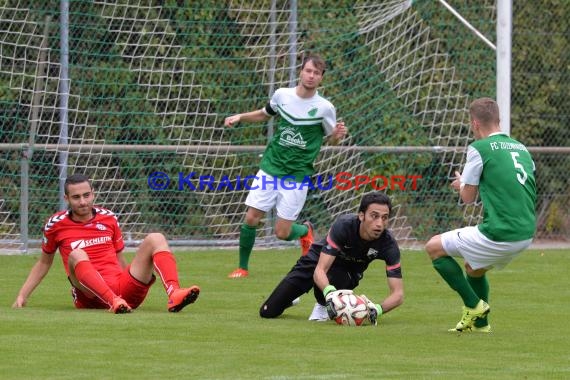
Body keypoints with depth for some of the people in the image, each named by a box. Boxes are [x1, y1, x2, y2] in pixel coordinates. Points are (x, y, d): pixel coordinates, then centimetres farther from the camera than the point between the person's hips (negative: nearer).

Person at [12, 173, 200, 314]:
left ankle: (174, 295, -36)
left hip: (124, 290, 4)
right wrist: (22, 296, 13)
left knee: (155, 239, -9)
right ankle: (114, 302, -55)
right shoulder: (56, 224, 7)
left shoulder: (108, 218, 14)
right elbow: (44, 263, 18)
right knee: (77, 255, -31)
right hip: (91, 297, -4)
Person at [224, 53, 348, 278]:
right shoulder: (282, 95, 1)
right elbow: (264, 115, 21)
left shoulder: (325, 108, -7)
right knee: (251, 219, -7)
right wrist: (240, 117, 5)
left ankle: (305, 230, 31)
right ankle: (242, 267, 13)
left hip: (297, 175, -2)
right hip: (270, 169, 2)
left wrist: (338, 135, -18)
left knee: (282, 233, -4)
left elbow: (331, 139, 6)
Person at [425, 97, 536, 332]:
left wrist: (461, 184, 24)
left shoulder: (480, 149, -7)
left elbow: (468, 197, 0)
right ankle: (480, 322, 27)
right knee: (473, 269, 32)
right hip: (526, 234, 8)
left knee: (434, 247, 10)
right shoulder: (522, 149, 15)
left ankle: (474, 305, 6)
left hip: (498, 234, -8)